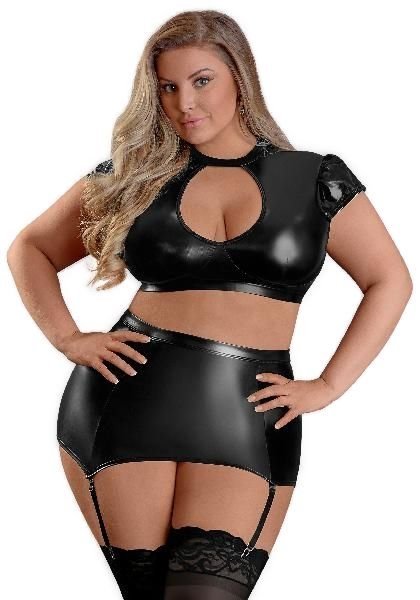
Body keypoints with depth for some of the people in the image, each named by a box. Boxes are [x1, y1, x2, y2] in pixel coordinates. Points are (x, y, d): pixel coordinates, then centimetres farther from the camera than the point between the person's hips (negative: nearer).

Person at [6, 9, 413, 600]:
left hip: (248, 418, -1)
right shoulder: (133, 173, 10)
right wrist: (68, 338, 2)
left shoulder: (314, 180, 7)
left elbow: (390, 281, 13)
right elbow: (29, 248, 18)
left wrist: (328, 386, 4)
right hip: (128, 401, 1)